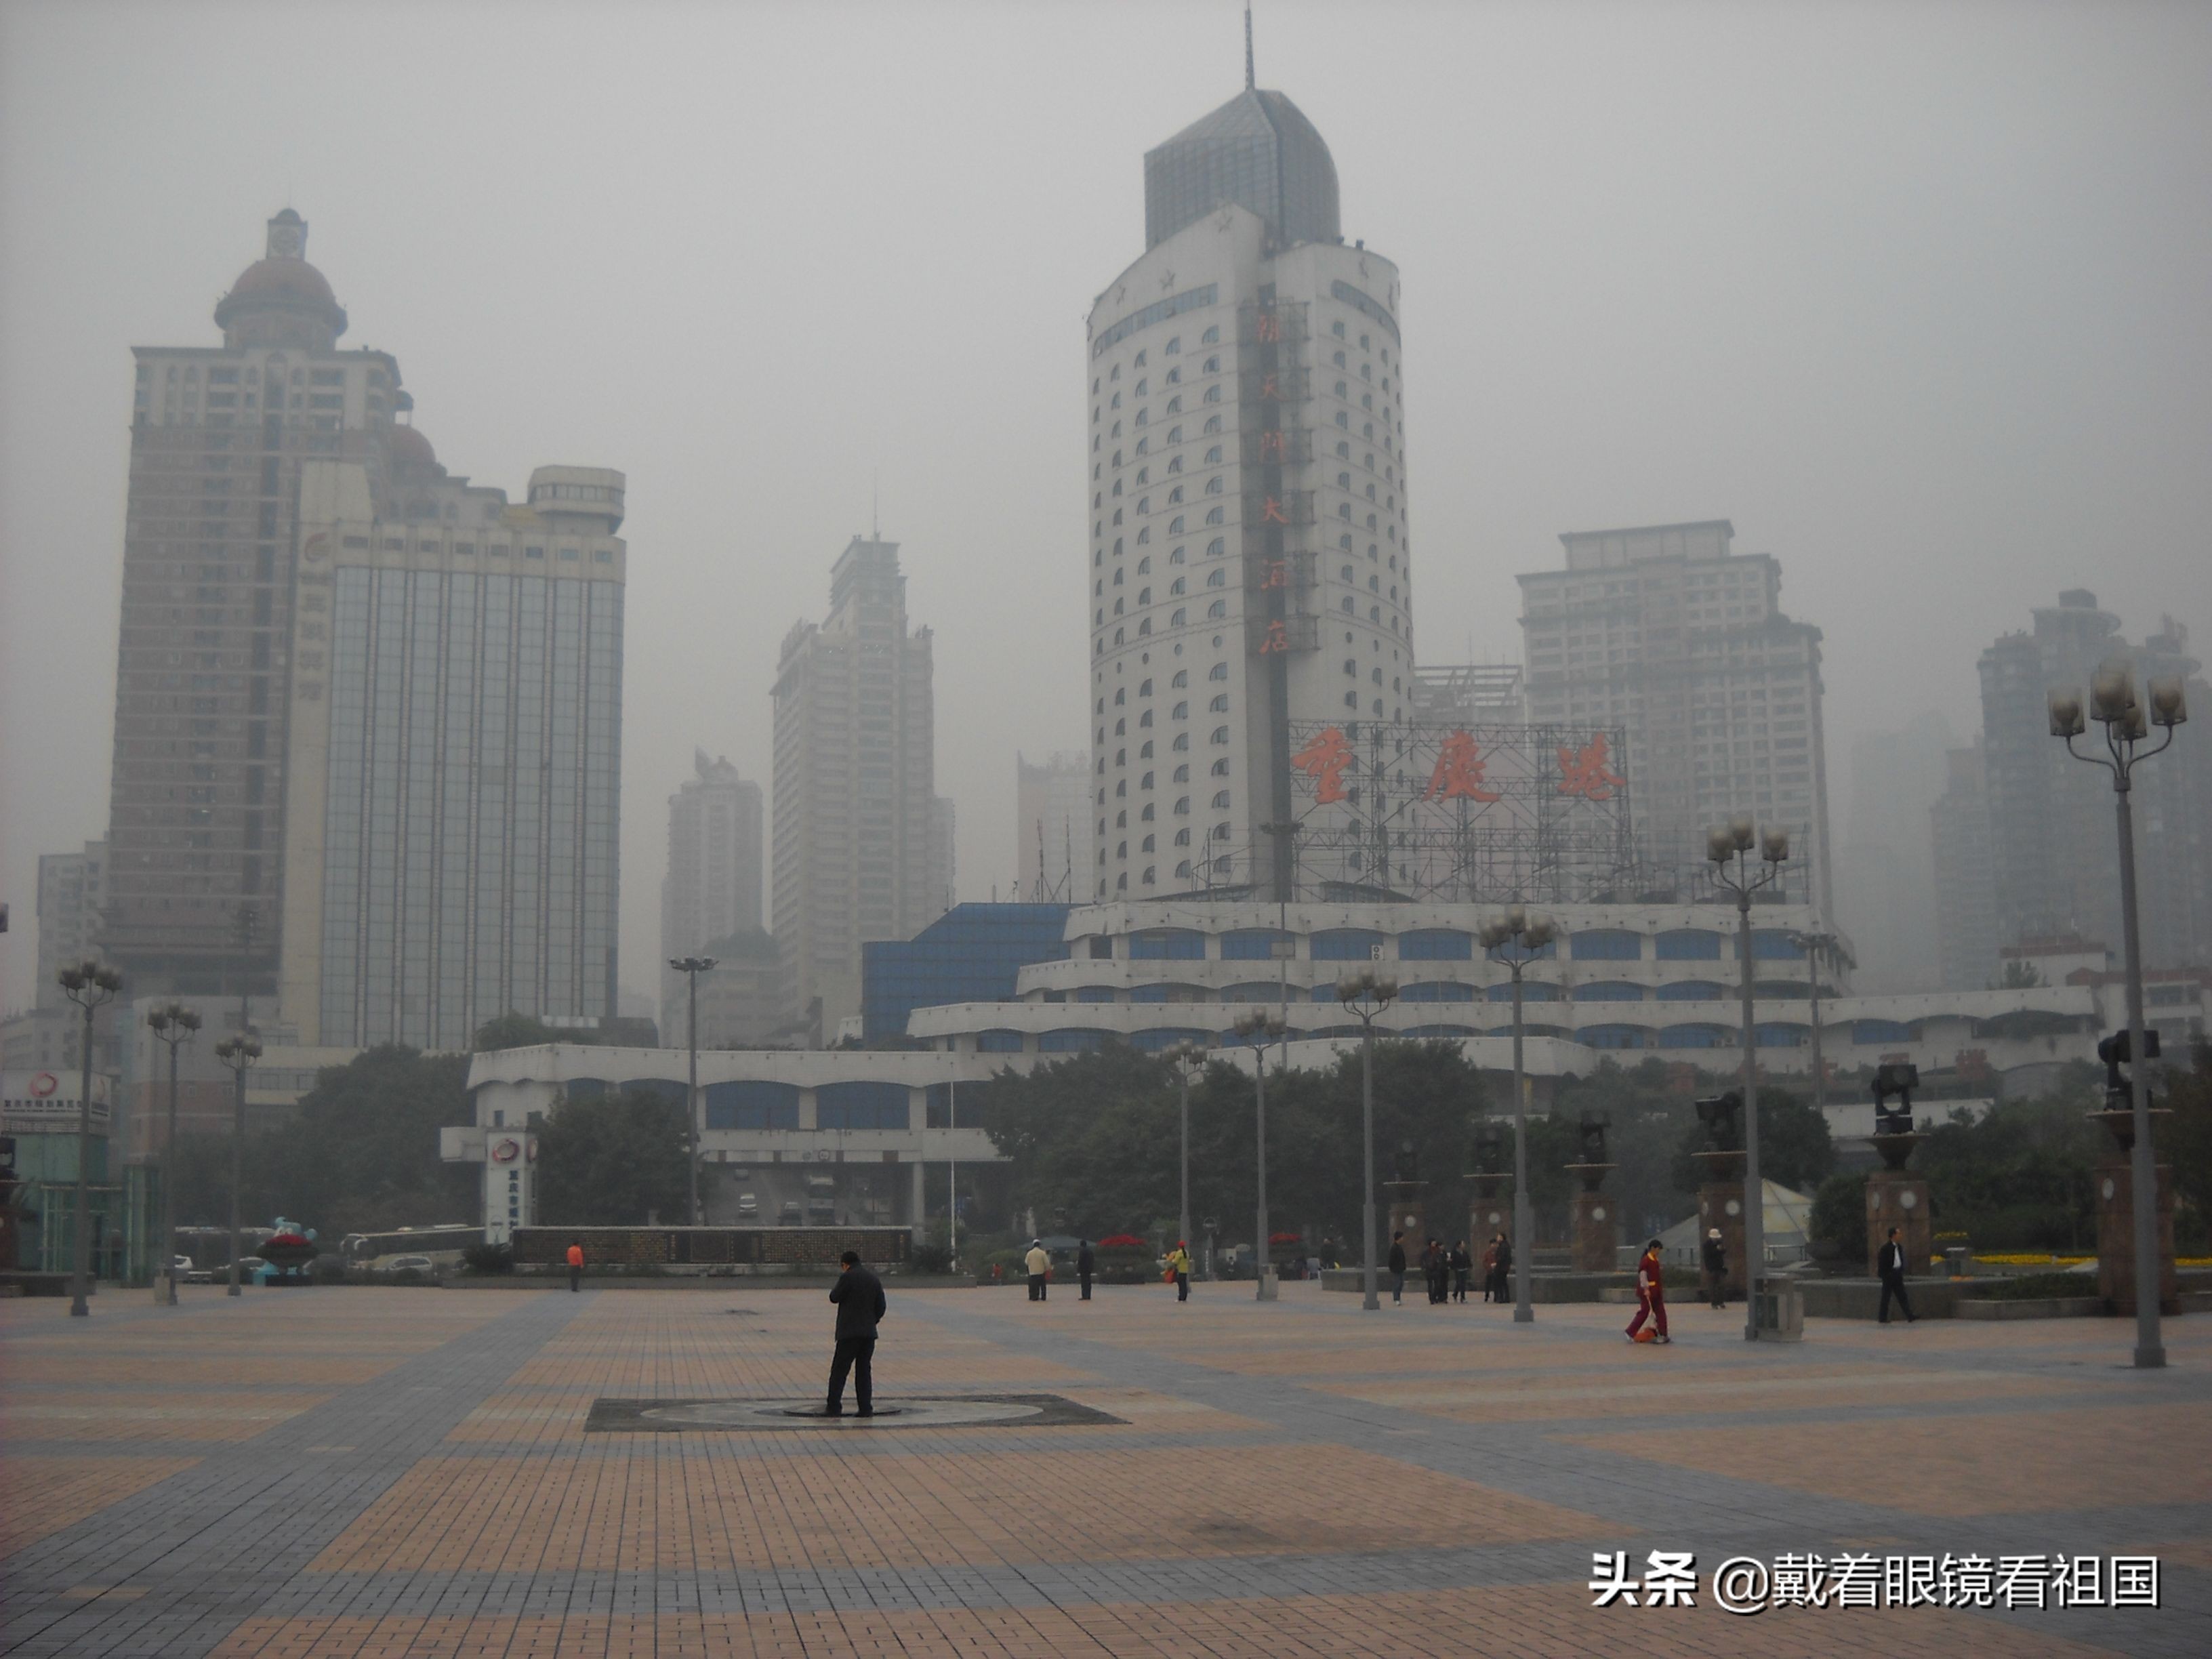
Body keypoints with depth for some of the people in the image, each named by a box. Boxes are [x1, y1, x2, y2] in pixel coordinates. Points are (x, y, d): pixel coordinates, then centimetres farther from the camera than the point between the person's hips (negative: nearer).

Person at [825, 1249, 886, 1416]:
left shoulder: (847, 1277, -9)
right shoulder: (874, 1280, 10)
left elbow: (835, 1298, -2)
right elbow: (880, 1307, 9)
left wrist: (835, 1288, 17)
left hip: (849, 1332, -5)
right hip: (869, 1332, 5)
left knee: (839, 1370, -2)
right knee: (864, 1370, 9)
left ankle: (834, 1407, -6)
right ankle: (866, 1408, 4)